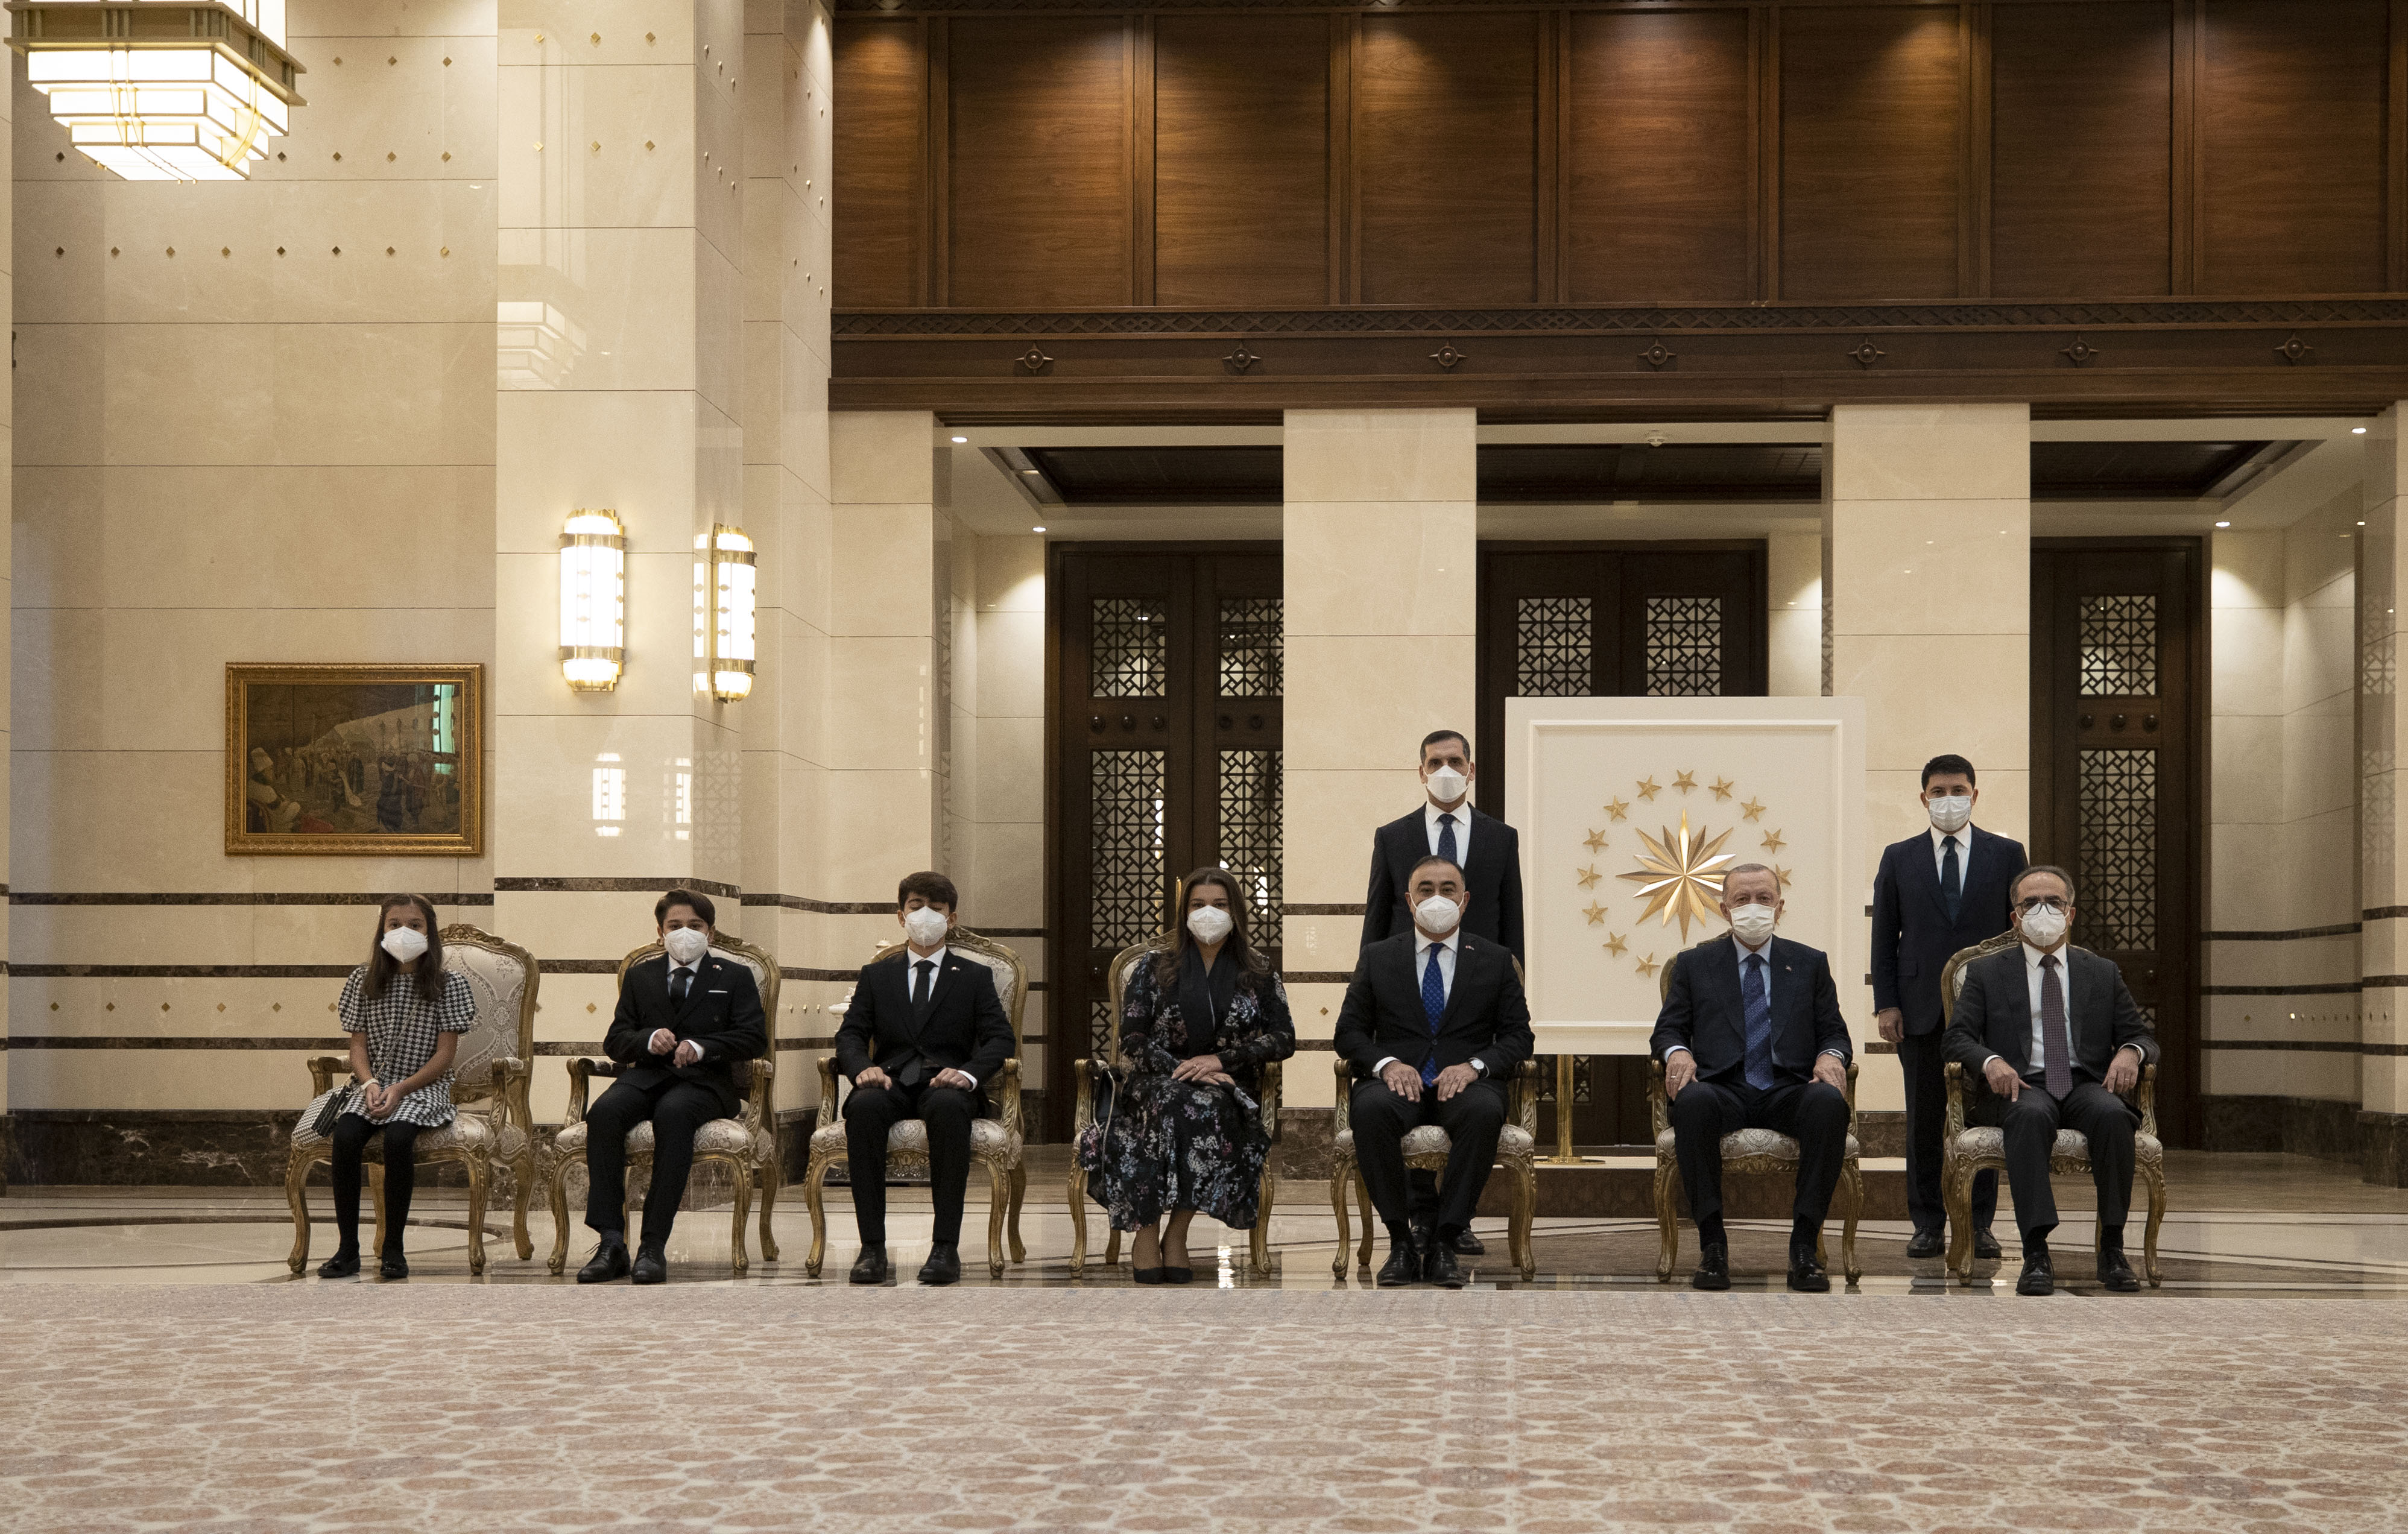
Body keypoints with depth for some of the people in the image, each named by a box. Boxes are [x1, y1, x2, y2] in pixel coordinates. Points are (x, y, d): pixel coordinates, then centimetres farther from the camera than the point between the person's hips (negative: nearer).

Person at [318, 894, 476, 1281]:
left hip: (425, 1086, -3)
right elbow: (358, 1045, 8)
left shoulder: (449, 984, 2)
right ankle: (348, 1249, -22)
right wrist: (370, 1083, -12)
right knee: (345, 1135, -30)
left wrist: (400, 1089, -15)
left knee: (398, 1137, -34)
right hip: (373, 1084, 3)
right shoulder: (365, 980, 11)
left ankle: (393, 1249, -22)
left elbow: (445, 1054, -3)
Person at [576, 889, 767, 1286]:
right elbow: (615, 1041, 16)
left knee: (672, 1112, -38)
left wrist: (702, 1046, -13)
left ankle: (654, 1245, -39)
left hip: (707, 1080, -3)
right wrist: (649, 1040, -7)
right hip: (648, 1075, 3)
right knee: (603, 1112, -31)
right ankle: (611, 1242, -34)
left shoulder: (735, 978, 17)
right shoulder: (640, 976, 24)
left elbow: (754, 1037, 3)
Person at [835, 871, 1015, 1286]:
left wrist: (969, 1073, -17)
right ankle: (872, 1246, -36)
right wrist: (863, 1067, -14)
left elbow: (999, 1038, 5)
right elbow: (850, 1034, 11)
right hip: (892, 1081, 1)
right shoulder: (876, 975, 23)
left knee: (948, 1107, -39)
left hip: (946, 1083, -1)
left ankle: (946, 1246, -41)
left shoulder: (975, 977, 18)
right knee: (864, 1107, -36)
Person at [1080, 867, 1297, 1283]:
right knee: (1171, 1104, -37)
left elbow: (1284, 1039, 3)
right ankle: (1146, 1234, -34)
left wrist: (1219, 1059, -11)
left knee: (1208, 1107, -37)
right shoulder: (1157, 971, 10)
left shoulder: (1259, 976, 12)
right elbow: (1132, 1039, 2)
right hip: (1160, 1080, 0)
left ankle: (1177, 1234, -30)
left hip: (1228, 1087, 0)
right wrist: (1185, 1071, -15)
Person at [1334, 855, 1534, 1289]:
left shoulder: (1495, 960, 15)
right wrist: (1386, 1063, -11)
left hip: (1465, 1082, 0)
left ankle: (1443, 1241, -29)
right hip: (1397, 1080, 0)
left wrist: (1475, 1066, -11)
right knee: (1370, 1108, -37)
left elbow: (1518, 1036, 9)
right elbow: (1349, 1032, 10)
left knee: (1485, 1111, -37)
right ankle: (1401, 1238, -26)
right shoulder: (1378, 958, 15)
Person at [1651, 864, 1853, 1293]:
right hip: (1725, 1091, -1)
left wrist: (1830, 1056, -8)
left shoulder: (1810, 964, 21)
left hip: (1789, 1092, 1)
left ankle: (1804, 1245, -32)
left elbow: (1834, 1032, 16)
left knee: (1829, 1102, -35)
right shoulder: (1694, 964, 19)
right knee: (1693, 1102, -38)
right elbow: (1668, 1029, 15)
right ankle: (1712, 1245, -31)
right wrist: (1677, 1052, -10)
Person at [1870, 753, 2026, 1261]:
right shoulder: (1899, 858, 8)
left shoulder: (2006, 854, 7)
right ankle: (1927, 1224, 9)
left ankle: (1978, 1224, 8)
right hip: (1921, 1009, 1)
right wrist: (1885, 1003, -2)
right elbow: (1884, 936, 7)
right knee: (1923, 1120, 3)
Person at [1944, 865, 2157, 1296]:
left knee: (2113, 1114, -34)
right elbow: (1958, 1037, 5)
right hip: (2022, 1086, -2)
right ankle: (2036, 1253, -42)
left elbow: (2143, 1035, 17)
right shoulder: (1986, 973, 15)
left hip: (2086, 1085, 2)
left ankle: (2112, 1250, -28)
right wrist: (1990, 1061, -18)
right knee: (2032, 1115, -38)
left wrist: (2130, 1052, -9)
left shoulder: (2103, 973, 21)